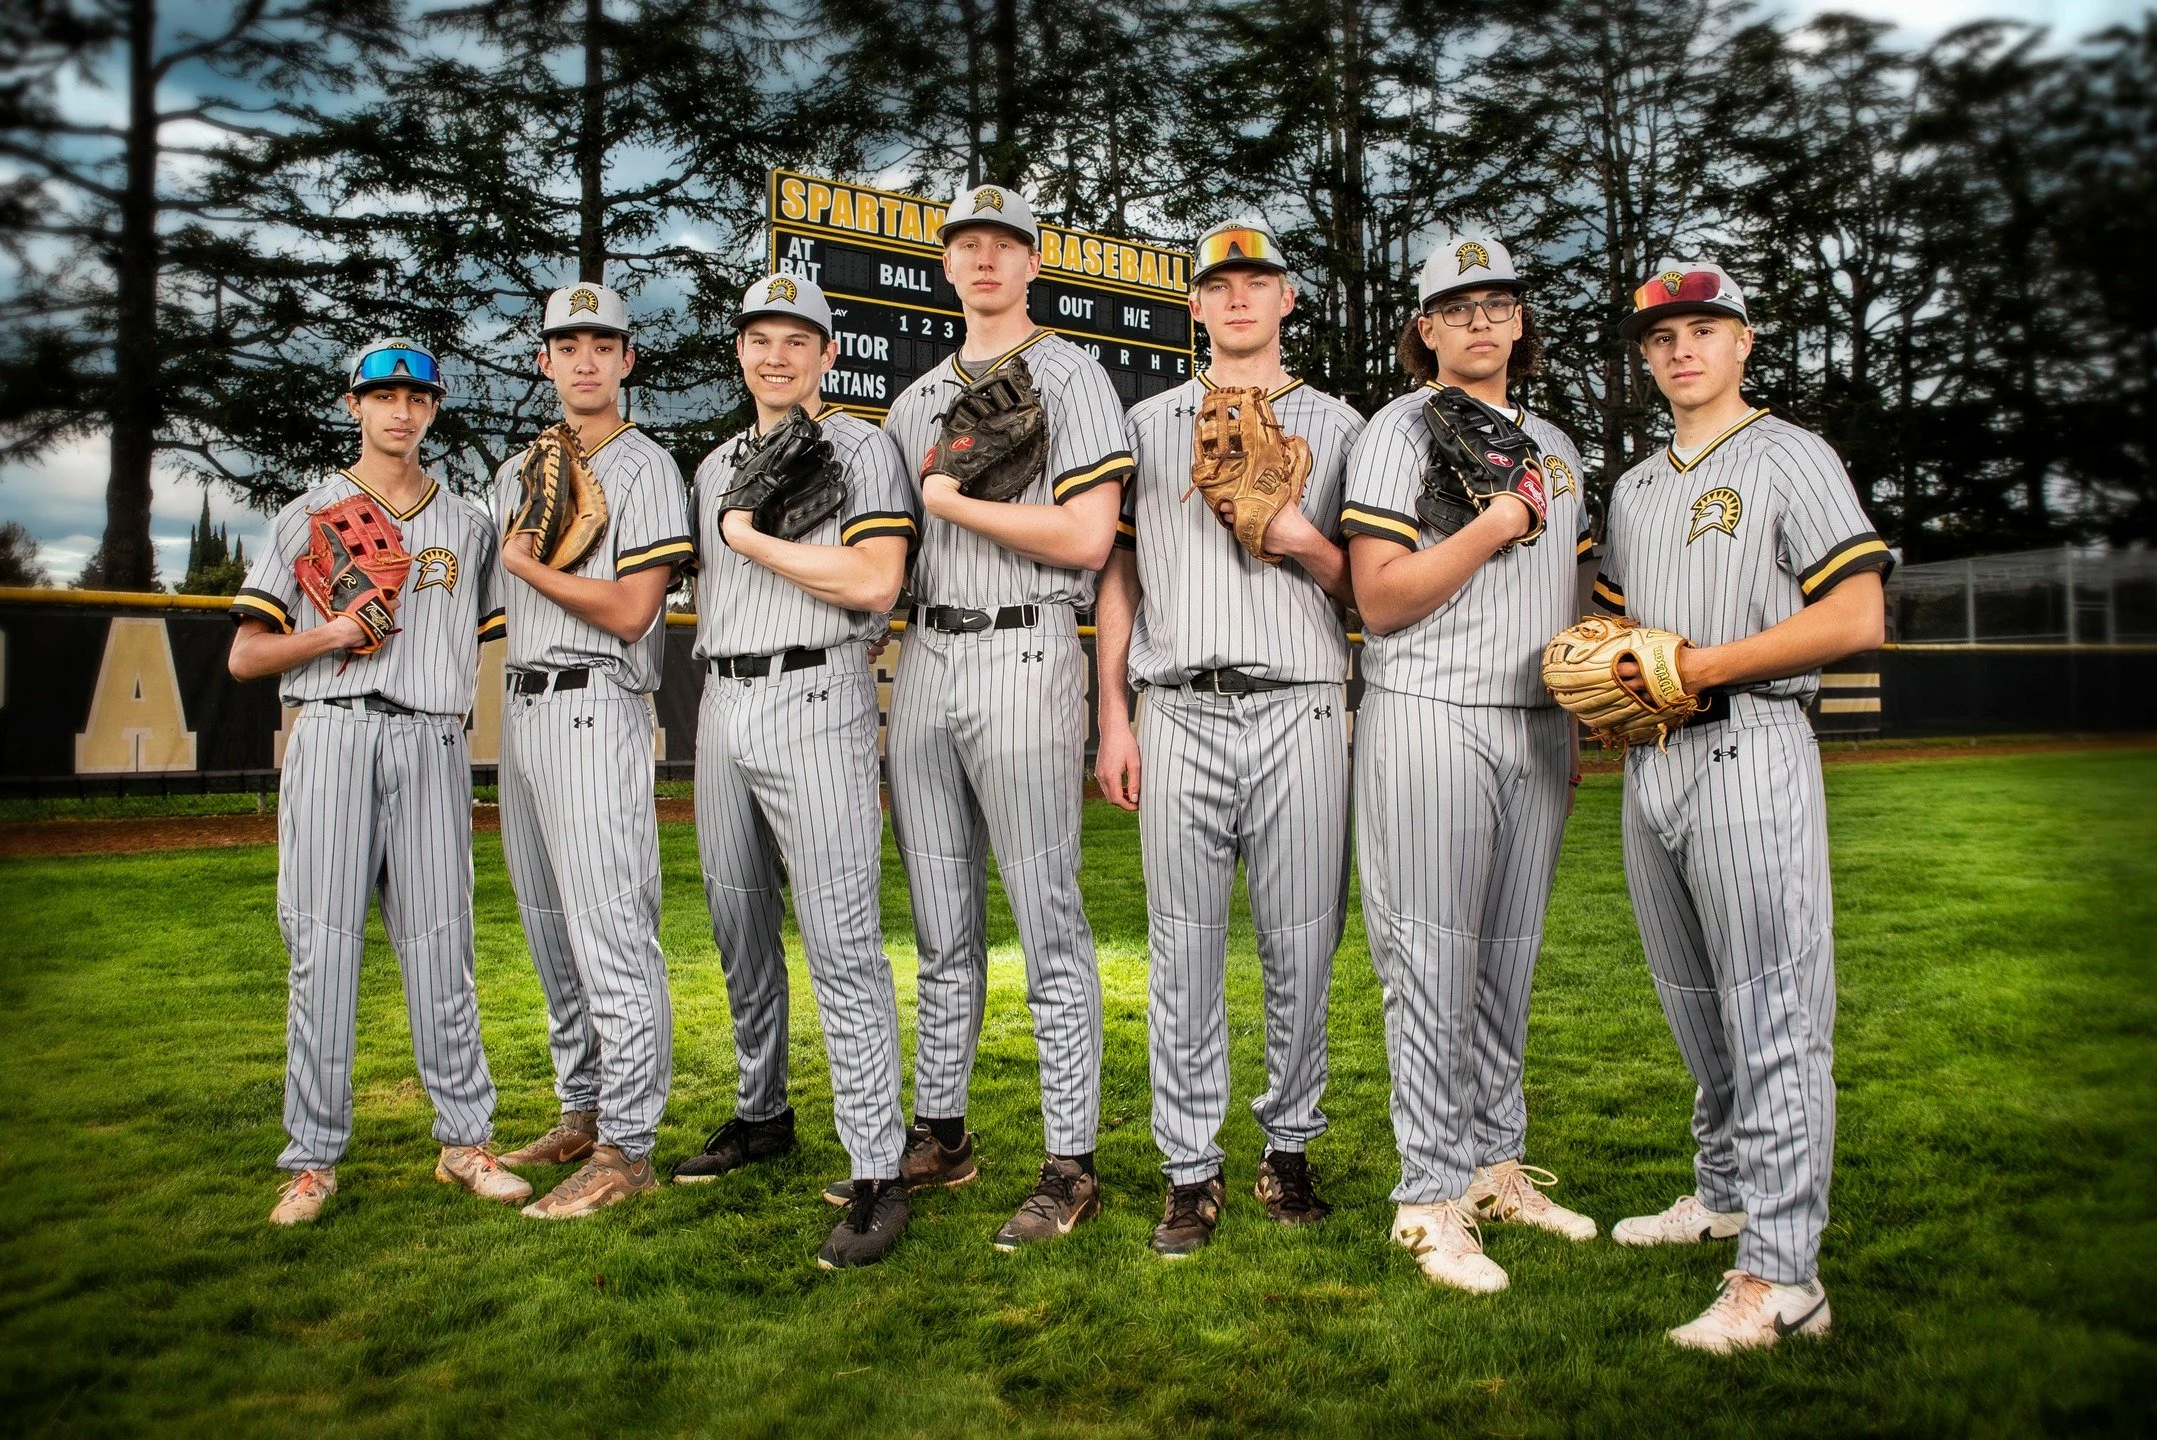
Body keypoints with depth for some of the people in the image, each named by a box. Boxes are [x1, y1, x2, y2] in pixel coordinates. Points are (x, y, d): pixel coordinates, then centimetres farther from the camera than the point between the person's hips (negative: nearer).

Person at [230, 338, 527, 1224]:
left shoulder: (467, 524, 18)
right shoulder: (308, 516, 12)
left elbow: (498, 641, 16)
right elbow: (244, 656, 7)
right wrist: (330, 635, -10)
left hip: (432, 747, 1)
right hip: (332, 739, -1)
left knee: (440, 946, 0)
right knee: (323, 949, -2)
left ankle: (465, 1140, 8)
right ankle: (314, 1158, 7)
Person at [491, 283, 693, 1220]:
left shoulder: (644, 468, -2)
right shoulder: (516, 473, 21)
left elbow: (630, 611, -12)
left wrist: (527, 566, -6)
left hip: (596, 709, -8)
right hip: (521, 704, 8)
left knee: (609, 928, -10)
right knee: (550, 929, 13)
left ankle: (628, 1145, -4)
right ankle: (582, 1114, 25)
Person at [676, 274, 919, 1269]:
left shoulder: (860, 448, 1)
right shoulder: (716, 467, 22)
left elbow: (875, 584, -13)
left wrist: (750, 539, -10)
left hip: (815, 700, -7)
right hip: (722, 703, 7)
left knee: (840, 940, -12)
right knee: (739, 925, 14)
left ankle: (877, 1176, -8)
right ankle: (763, 1114, 32)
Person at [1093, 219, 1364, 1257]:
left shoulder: (1338, 427, 14)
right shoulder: (1147, 424, 16)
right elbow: (1119, 574, 12)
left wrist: (1302, 541, -9)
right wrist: (1114, 719, 4)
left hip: (1300, 711, 0)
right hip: (1180, 713, 0)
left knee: (1300, 947, 3)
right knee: (1184, 950, 2)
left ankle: (1288, 1150, 19)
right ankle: (1190, 1171, 12)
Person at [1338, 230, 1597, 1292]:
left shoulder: (1555, 447, 19)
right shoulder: (1401, 431, -2)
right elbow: (1380, 600, -12)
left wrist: (1578, 725, 13)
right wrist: (1493, 527, -16)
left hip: (1537, 729, 7)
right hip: (1431, 721, -6)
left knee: (1509, 959, 11)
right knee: (1433, 963, -4)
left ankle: (1495, 1165, 23)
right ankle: (1431, 1198, 5)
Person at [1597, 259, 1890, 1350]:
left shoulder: (1791, 459, -1)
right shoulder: (1633, 489, 20)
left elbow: (1856, 617, -11)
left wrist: (1699, 666, -15)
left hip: (1748, 749, -7)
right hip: (1650, 761, 7)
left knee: (1772, 1013, -7)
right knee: (1696, 1010, 15)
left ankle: (1780, 1274, -4)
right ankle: (1726, 1195, 30)